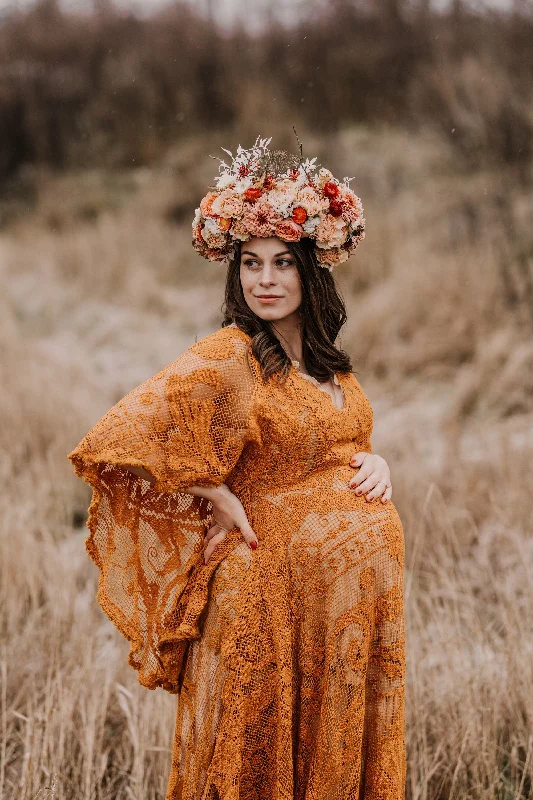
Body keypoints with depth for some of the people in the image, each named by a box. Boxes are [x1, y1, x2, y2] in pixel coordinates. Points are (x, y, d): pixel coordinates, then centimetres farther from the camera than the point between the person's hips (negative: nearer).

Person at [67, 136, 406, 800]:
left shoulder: (323, 359, 6)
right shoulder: (227, 360, -15)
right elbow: (118, 439, -23)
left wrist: (374, 462, 0)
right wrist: (218, 498, -15)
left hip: (359, 585, 7)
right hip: (282, 590, -7)